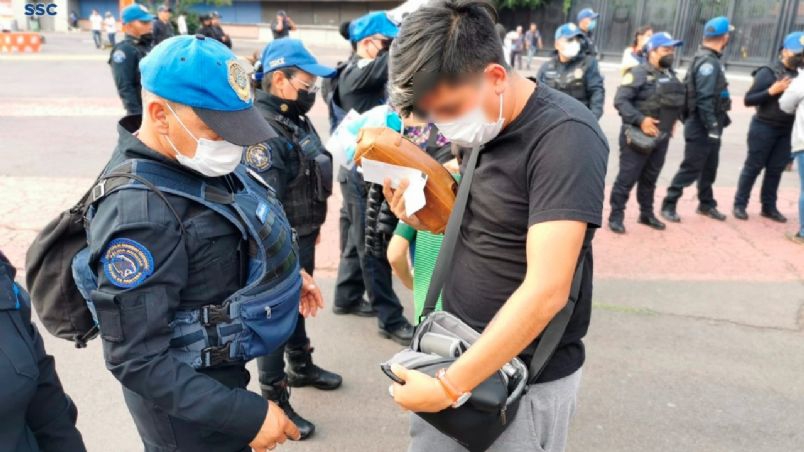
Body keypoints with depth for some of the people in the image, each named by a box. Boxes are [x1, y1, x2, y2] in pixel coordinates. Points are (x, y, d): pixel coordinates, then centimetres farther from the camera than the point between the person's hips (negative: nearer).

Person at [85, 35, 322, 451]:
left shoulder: (196, 158, -7)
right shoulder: (138, 211, -31)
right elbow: (137, 361, -28)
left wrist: (284, 274, 6)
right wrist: (246, 414, -27)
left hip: (222, 367, 8)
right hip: (185, 399, -7)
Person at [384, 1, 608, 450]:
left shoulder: (565, 136, -22)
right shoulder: (481, 122, 1)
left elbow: (546, 291, -27)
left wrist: (451, 385, -23)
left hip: (527, 377, -6)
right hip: (455, 351, 7)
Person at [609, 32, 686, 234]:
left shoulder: (671, 76, 14)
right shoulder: (638, 73, -11)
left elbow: (679, 101, 28)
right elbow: (620, 100, -19)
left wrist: (673, 120, 12)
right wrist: (640, 119, -25)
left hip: (661, 137, 7)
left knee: (650, 178, 16)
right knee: (627, 177, -4)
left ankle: (647, 213, 28)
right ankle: (616, 215, 5)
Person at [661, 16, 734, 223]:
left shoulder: (710, 60, 13)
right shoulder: (708, 62, -19)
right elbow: (704, 99, -25)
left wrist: (719, 122, 17)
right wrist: (713, 127, -24)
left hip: (710, 126, 10)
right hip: (702, 127, -10)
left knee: (709, 168, 17)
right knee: (691, 169, -4)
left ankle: (706, 204, 29)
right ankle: (669, 205, 4)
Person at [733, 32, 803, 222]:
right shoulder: (768, 72, -9)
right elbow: (748, 100, -11)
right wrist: (772, 91, -22)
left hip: (787, 130, 5)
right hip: (764, 127, -5)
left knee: (776, 169, 9)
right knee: (753, 167, 3)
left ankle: (769, 207, 19)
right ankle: (740, 204, 12)